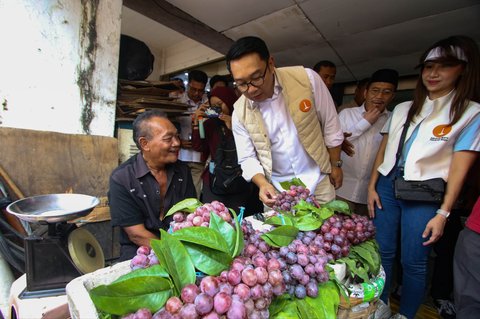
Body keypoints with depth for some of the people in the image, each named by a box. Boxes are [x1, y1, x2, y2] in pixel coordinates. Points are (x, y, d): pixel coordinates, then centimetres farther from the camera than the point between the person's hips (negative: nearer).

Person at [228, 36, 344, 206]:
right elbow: (247, 158, -5)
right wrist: (262, 184, -22)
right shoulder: (240, 113, -12)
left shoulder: (307, 78, -16)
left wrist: (335, 165, 2)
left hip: (318, 181, 0)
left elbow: (330, 125, -5)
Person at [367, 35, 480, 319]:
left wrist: (443, 213, -10)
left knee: (414, 261, 4)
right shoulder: (403, 109, 12)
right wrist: (372, 186, 5)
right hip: (387, 185, 4)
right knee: (383, 251, 9)